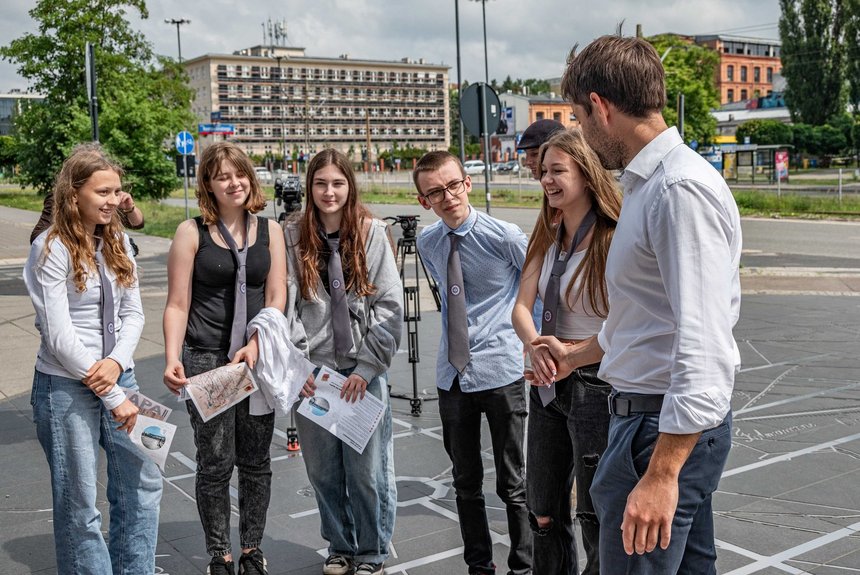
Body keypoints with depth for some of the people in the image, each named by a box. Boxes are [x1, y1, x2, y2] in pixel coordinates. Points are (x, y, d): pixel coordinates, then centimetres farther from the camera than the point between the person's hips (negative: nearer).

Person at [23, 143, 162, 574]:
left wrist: (117, 363, -13)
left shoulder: (118, 241, 6)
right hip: (66, 388, -6)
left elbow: (132, 313, 7)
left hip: (118, 377, 6)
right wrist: (113, 397, -15)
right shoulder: (51, 248, -13)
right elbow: (59, 336, -17)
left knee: (143, 485, 11)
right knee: (80, 505, 4)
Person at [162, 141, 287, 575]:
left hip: (259, 358, 3)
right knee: (216, 463, 2)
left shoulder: (269, 230, 6)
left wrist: (255, 345, -14)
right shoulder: (191, 232, -1)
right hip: (206, 360, -2)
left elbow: (276, 298, 1)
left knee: (256, 461, 10)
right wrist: (172, 360, -16)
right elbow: (177, 305, -4)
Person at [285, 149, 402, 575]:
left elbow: (390, 305, -4)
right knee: (323, 469, 11)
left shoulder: (372, 232, -1)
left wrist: (365, 368, -9)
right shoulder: (293, 235, 3)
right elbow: (285, 305, 1)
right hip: (313, 372, 2)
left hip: (363, 369, -2)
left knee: (367, 469, 3)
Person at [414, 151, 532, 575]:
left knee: (512, 484, 6)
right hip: (452, 374, 5)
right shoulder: (427, 243, 4)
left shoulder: (505, 237, -11)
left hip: (501, 372, -5)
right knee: (465, 483, 14)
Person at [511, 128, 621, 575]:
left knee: (596, 517, 5)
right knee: (543, 510, 19)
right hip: (548, 382, 7)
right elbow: (521, 307, -3)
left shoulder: (612, 241, -17)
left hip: (594, 383, -7)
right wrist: (535, 347, -22)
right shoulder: (548, 238, 5)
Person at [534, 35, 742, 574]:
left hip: (670, 429, -11)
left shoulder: (682, 190, -20)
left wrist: (661, 474, -29)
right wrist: (575, 355, 36)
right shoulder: (647, 184, 13)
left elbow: (704, 345, -27)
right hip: (649, 413, 11)